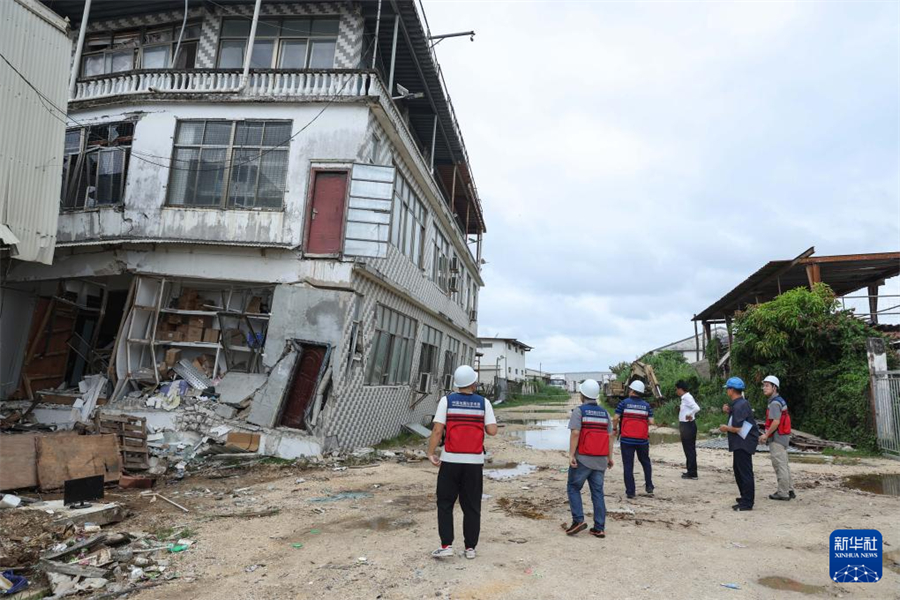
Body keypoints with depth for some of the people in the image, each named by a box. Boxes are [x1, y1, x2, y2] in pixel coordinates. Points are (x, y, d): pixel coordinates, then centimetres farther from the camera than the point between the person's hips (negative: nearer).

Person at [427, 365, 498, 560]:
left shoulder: (447, 400, -3)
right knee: (472, 506, 11)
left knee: (445, 504, 10)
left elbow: (437, 430, -9)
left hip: (451, 460, -1)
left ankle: (446, 545, 6)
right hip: (475, 461, 1)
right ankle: (470, 547, 15)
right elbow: (492, 430, -4)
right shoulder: (483, 402, 1)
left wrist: (431, 453, -1)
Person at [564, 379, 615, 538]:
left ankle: (578, 520, -1)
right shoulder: (604, 412, 9)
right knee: (598, 492, 10)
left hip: (583, 459, -5)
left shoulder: (579, 410, -7)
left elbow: (575, 433, -17)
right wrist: (610, 457, 13)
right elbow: (610, 436, 8)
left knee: (573, 488, 10)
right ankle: (599, 528, 10)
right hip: (600, 460, 5)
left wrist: (571, 455, -16)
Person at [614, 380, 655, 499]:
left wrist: (615, 429, 7)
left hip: (627, 439, -2)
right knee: (645, 462, 22)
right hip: (642, 439, 3)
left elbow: (615, 418, -10)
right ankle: (649, 487, 21)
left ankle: (630, 491, 4)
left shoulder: (624, 403, -4)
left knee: (628, 465, 3)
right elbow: (651, 422, -2)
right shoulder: (646, 405, 4)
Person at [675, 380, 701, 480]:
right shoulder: (685, 397, 12)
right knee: (689, 449, 16)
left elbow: (697, 408, -33)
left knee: (689, 449, -4)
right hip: (686, 426, 10)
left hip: (688, 426, -10)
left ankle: (692, 473, 2)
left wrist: (689, 415, -19)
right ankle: (690, 471, 25)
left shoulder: (687, 397, -18)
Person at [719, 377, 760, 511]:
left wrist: (725, 428, -6)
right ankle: (745, 498, 31)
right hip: (740, 443, 11)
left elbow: (737, 428, -24)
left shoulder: (740, 405, -21)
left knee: (745, 472, -4)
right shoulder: (739, 403, 11)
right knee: (738, 470, 20)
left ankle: (747, 503, 2)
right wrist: (728, 411, 4)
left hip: (744, 443, -11)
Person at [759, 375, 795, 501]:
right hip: (782, 437, 10)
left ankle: (783, 493, 2)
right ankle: (789, 490, 22)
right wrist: (767, 434, 15)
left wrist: (766, 435, -16)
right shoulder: (779, 401, 15)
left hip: (777, 438, -10)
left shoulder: (775, 403, -17)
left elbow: (776, 422, -25)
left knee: (780, 465, -4)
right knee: (784, 465, 16)